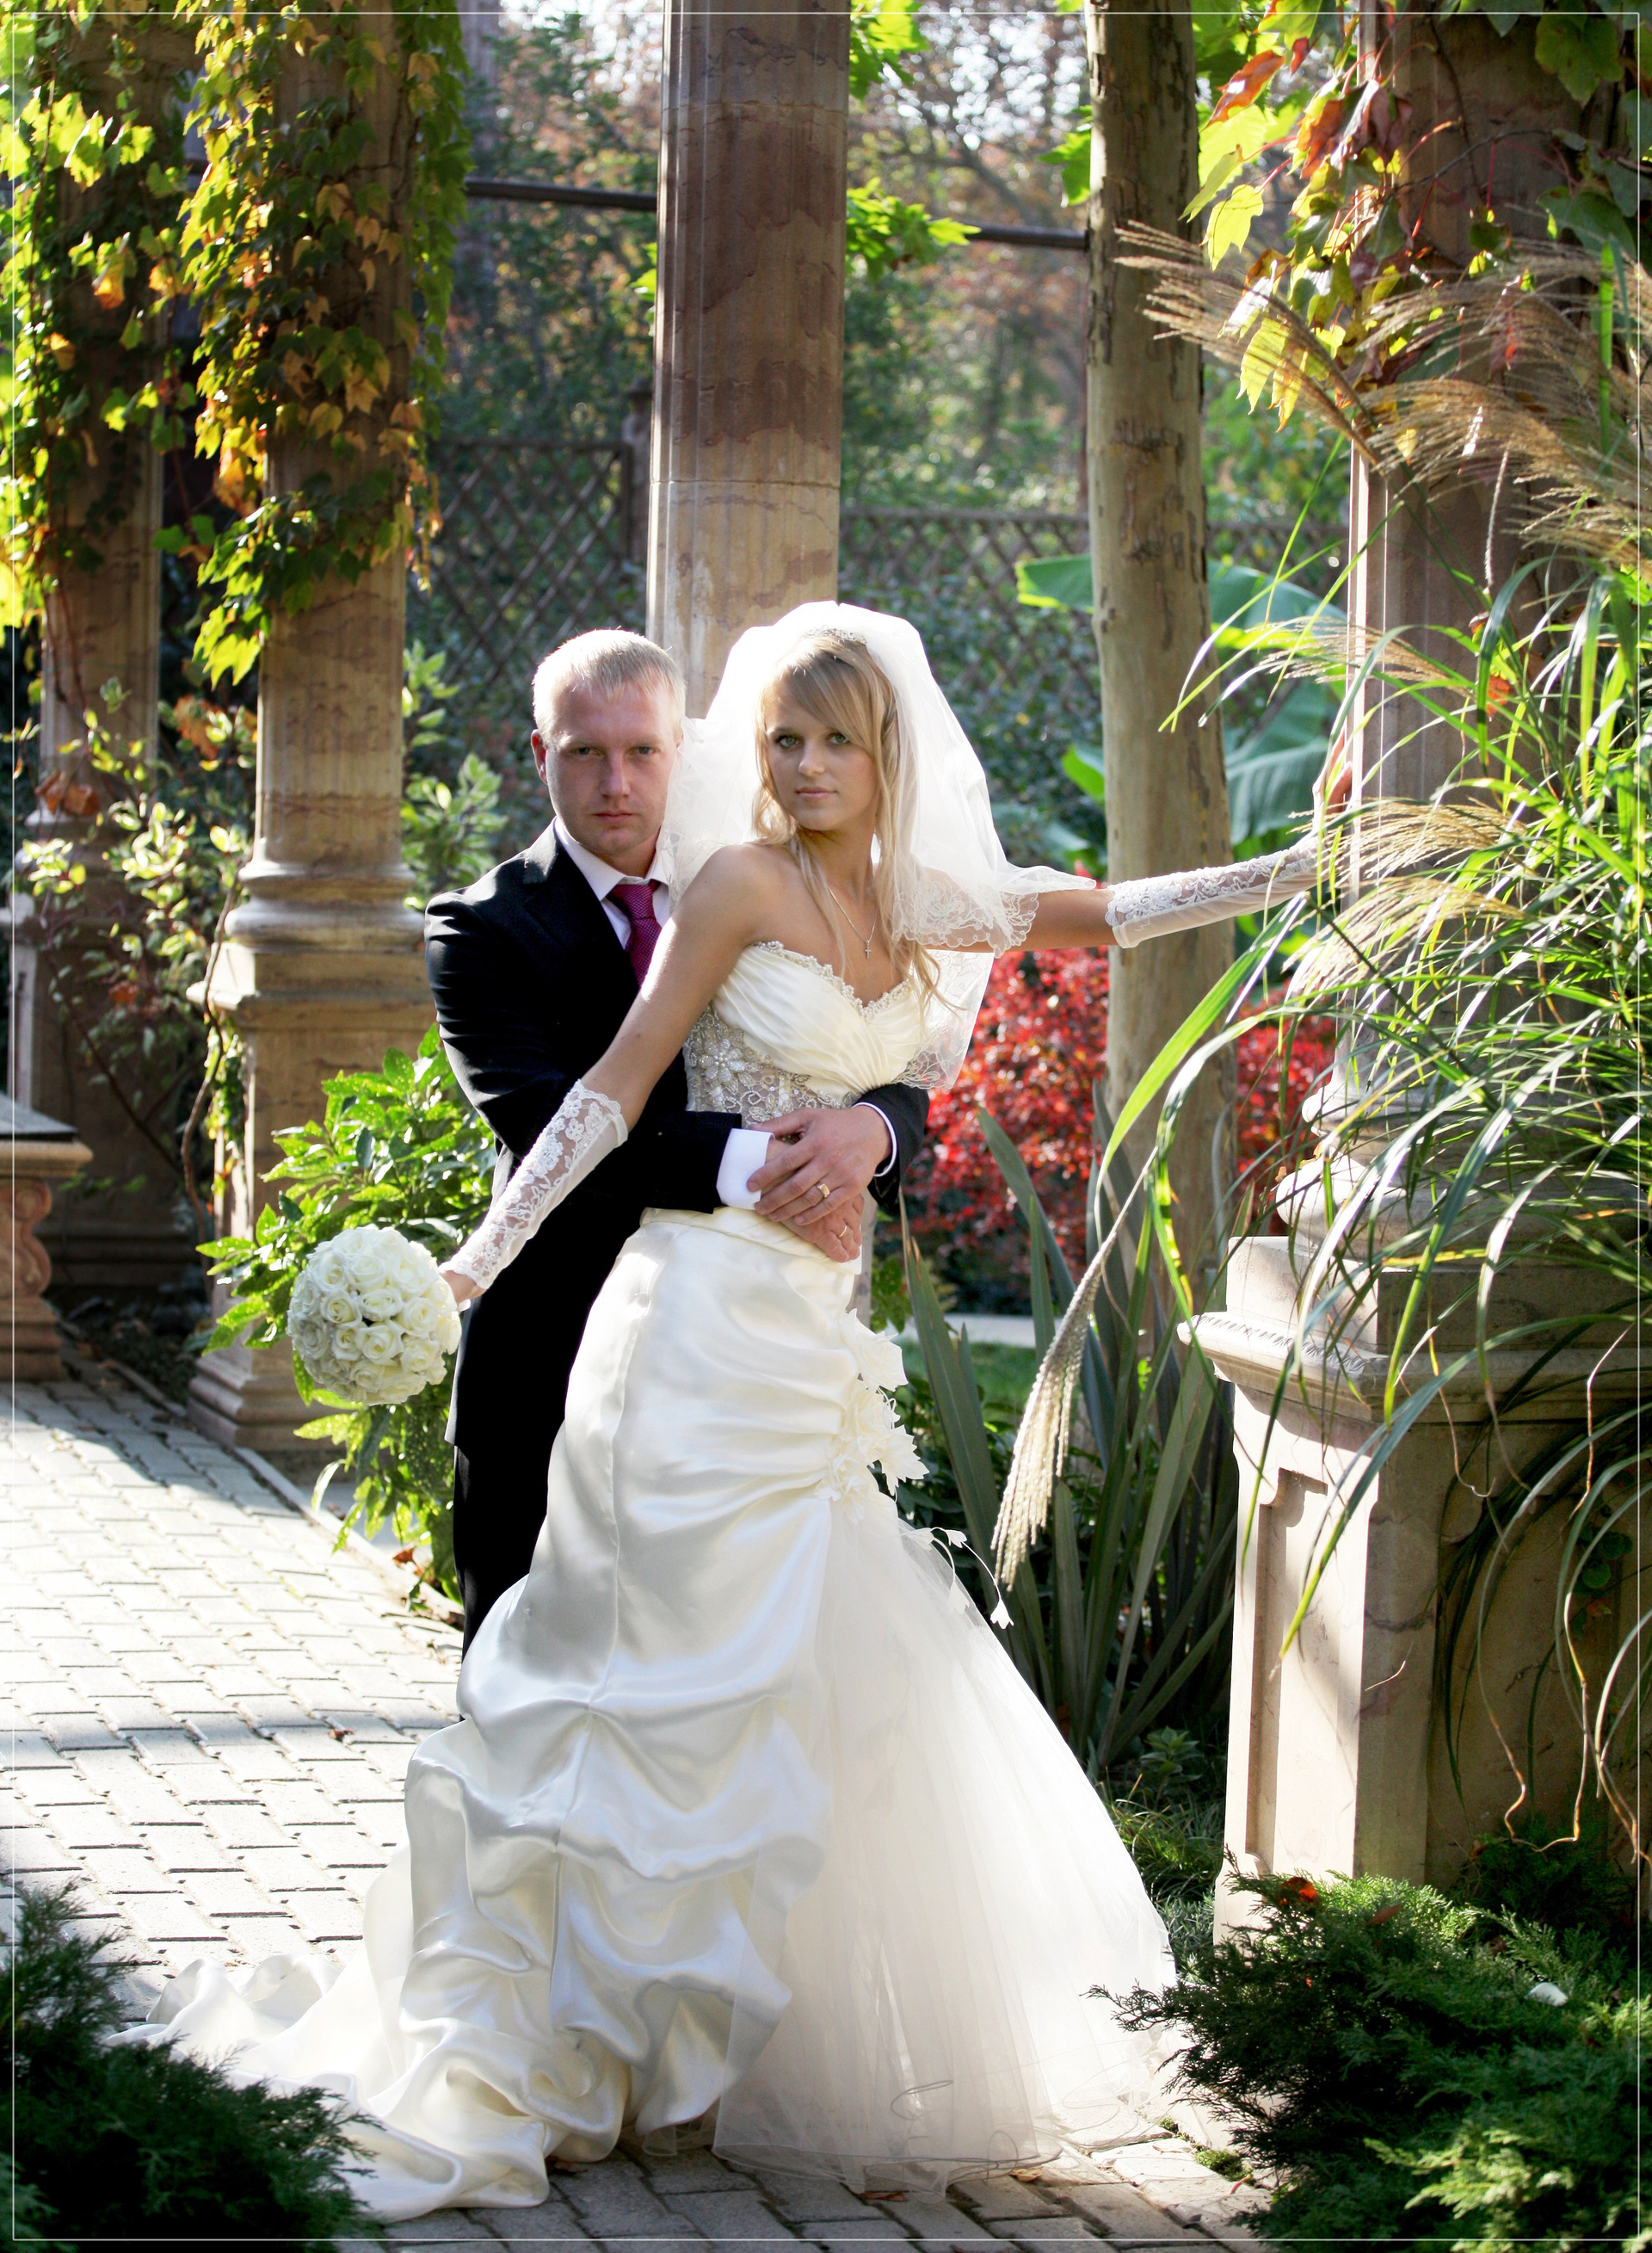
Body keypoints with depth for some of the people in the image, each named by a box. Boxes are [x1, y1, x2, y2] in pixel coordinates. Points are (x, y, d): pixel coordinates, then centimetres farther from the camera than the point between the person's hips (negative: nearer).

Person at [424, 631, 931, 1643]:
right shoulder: (484, 931, -4)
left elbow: (898, 1078, 1)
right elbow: (544, 1117, -21)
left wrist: (868, 1128, -24)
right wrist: (748, 1166, -31)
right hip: (552, 1370, -3)